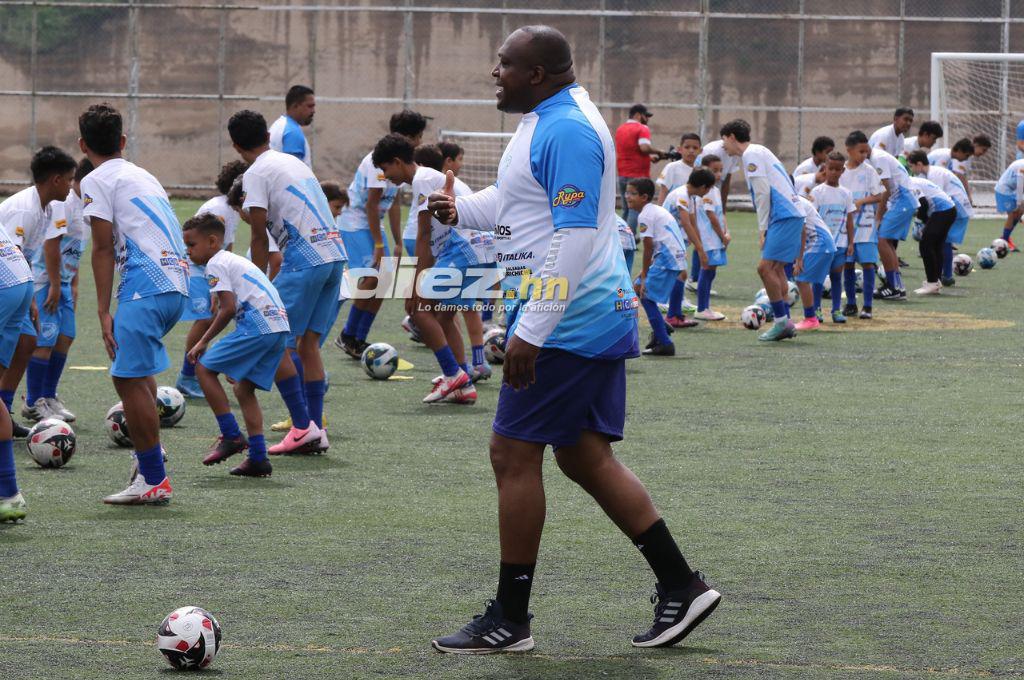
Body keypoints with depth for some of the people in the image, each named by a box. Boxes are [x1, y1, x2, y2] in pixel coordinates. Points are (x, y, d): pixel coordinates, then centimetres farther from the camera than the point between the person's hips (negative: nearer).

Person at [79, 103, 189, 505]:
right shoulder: (144, 176, 25)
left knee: (129, 378, -6)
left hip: (145, 288, -9)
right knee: (139, 372, 27)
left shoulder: (97, 181, 1)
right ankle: (148, 455, 25)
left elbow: (103, 248, -6)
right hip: (177, 282, 9)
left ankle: (154, 480, -7)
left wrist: (104, 312, -7)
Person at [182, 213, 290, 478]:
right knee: (243, 388, 15)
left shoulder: (215, 264, 0)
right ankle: (258, 458, 10)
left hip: (257, 325, -9)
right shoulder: (235, 260, 29)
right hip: (281, 327, 9)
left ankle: (231, 435, 0)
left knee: (204, 367, -1)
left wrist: (204, 341, -3)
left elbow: (229, 308, -12)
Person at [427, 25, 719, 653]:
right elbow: (516, 200, 30)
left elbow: (576, 236, -24)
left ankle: (510, 621, 2)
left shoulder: (566, 131, -18)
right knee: (587, 457, 12)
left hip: (568, 324, -10)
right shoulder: (549, 122, 15)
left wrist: (530, 332, -25)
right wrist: (461, 209, 11)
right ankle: (682, 586, 12)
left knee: (513, 455, -4)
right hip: (600, 319, 10)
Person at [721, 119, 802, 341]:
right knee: (775, 269, 14)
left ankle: (782, 322, -9)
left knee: (766, 267, -11)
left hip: (784, 216, -10)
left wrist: (763, 229, -8)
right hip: (791, 215, 10)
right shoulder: (759, 152, 24)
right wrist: (765, 229, 18)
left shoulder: (751, 154, -6)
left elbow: (763, 193, -13)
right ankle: (785, 324, 15)